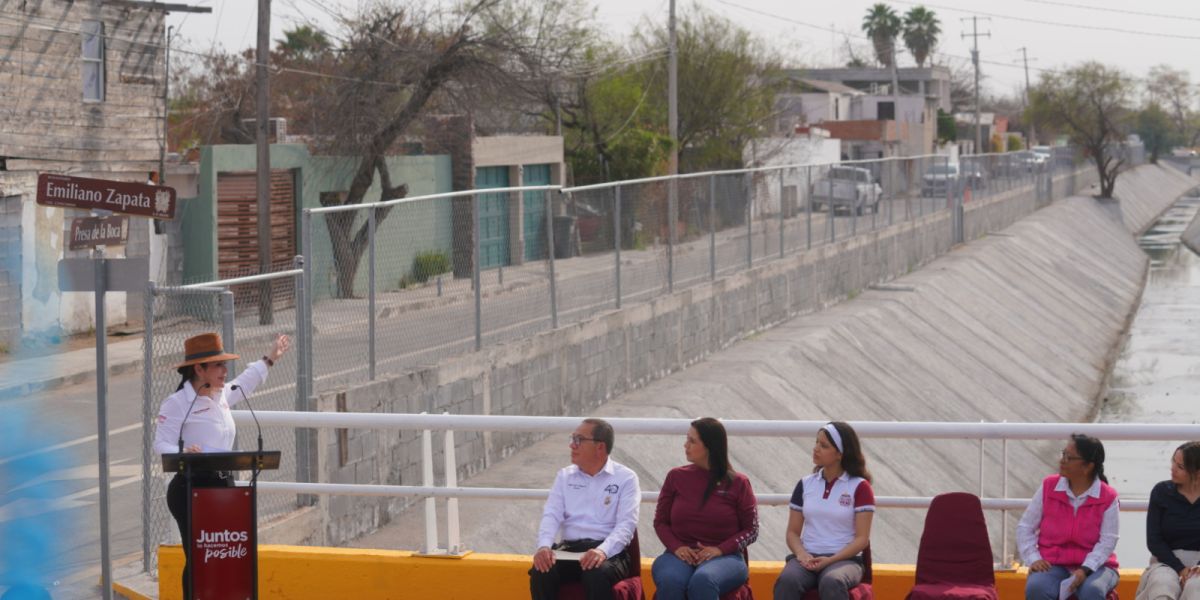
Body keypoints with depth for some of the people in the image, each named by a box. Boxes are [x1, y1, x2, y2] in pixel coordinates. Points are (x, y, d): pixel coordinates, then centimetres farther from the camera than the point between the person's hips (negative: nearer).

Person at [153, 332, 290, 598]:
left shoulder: (221, 395, 12)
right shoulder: (177, 403, -11)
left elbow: (245, 382, 35)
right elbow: (162, 444, -15)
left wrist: (270, 359, 44)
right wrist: (183, 453, -36)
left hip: (222, 485, 8)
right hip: (191, 487, -8)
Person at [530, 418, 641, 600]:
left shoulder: (625, 478, 3)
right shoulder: (565, 476, 17)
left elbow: (626, 524, -9)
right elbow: (552, 515, 6)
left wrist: (603, 551, -28)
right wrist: (544, 545, -17)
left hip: (608, 551, -3)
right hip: (569, 548, 4)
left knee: (597, 573, -37)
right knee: (541, 570, -28)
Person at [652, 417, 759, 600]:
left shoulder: (737, 483, 5)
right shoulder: (676, 477, 11)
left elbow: (751, 530, 6)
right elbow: (660, 521, 15)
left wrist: (720, 549, -11)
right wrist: (676, 547, -6)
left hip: (724, 556, -2)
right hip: (681, 554, 2)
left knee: (702, 581, -38)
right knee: (670, 582, -35)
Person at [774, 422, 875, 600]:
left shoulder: (859, 487, 2)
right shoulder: (806, 484, 14)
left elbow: (862, 538, -3)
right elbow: (793, 532, 13)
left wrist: (829, 560, -16)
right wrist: (801, 554, -10)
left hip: (844, 559, -3)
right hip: (807, 558, 3)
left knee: (832, 583, -38)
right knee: (787, 581, -32)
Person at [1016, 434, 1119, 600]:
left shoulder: (1108, 498, -2)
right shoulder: (1049, 487, 4)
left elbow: (1107, 541, -9)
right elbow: (1025, 526, 7)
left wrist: (1085, 569, -23)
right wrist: (1033, 559, -8)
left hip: (1093, 565, -1)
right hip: (1052, 565, 1)